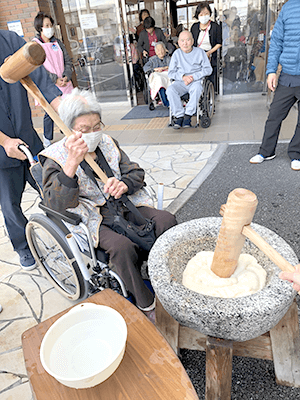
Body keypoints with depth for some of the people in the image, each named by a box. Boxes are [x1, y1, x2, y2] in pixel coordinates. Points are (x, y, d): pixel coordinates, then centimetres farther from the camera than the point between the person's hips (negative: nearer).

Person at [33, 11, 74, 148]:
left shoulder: (58, 42, 12)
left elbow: (68, 61, 11)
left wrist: (66, 76, -7)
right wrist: (55, 79, -16)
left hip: (65, 85, 4)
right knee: (50, 114, 0)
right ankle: (47, 140, 17)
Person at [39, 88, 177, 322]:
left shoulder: (108, 143, 9)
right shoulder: (55, 158, -6)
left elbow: (136, 173, 10)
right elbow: (57, 204, -20)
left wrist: (124, 184, -15)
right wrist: (72, 163, -35)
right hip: (93, 219, -4)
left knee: (166, 221, -17)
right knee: (122, 247, -32)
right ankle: (146, 305, -8)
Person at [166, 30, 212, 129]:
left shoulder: (199, 52, 5)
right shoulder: (177, 53, 9)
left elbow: (208, 69, 1)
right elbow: (170, 73, 6)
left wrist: (193, 77, -13)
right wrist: (183, 77, -13)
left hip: (196, 81, -2)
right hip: (180, 82, 2)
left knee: (196, 88, -37)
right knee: (170, 90, -29)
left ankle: (188, 115, -28)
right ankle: (179, 115, -23)